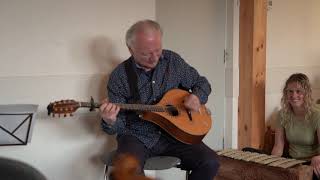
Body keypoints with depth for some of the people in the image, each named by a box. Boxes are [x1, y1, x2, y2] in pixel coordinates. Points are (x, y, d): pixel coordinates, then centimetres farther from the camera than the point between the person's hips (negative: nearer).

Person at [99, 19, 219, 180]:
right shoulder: (119, 76, -6)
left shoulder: (172, 61, 3)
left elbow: (202, 83, 15)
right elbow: (119, 124, -3)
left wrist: (197, 97, -8)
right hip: (137, 138, -3)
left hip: (173, 134, 4)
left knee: (210, 163, -19)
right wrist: (110, 121, -28)